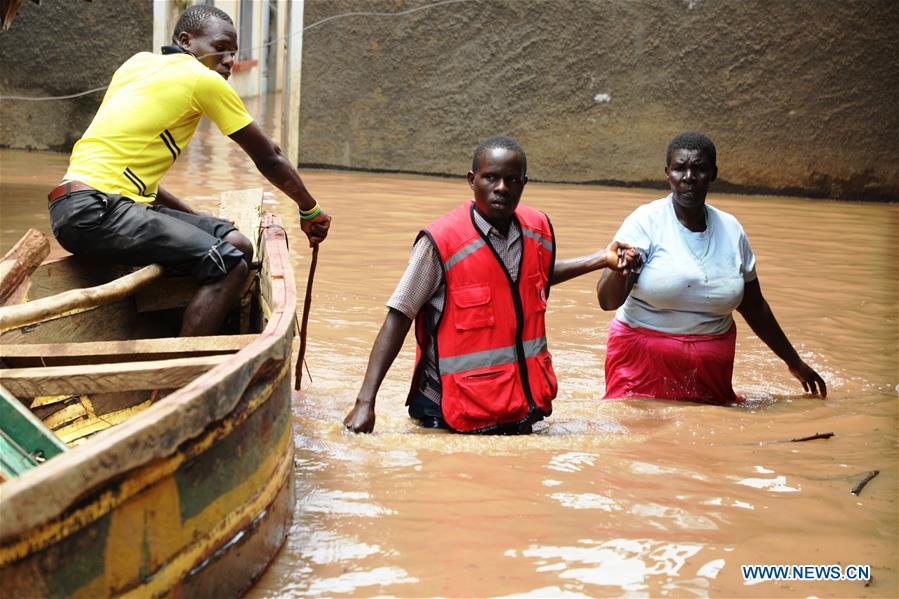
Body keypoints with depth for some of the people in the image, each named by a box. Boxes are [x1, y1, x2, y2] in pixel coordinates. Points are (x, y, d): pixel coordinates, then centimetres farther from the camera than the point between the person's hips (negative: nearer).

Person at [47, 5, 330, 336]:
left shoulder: (139, 62, 20)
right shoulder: (204, 80, -3)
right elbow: (269, 159, 6)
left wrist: (192, 217, 25)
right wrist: (310, 210, 20)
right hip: (92, 211, -9)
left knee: (237, 245, 3)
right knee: (228, 264, -19)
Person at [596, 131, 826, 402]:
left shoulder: (731, 230, 4)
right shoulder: (646, 221, -10)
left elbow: (754, 307, 16)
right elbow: (608, 301, -17)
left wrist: (795, 362, 23)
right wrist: (618, 270, -40)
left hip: (710, 366, 4)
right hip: (643, 357, -4)